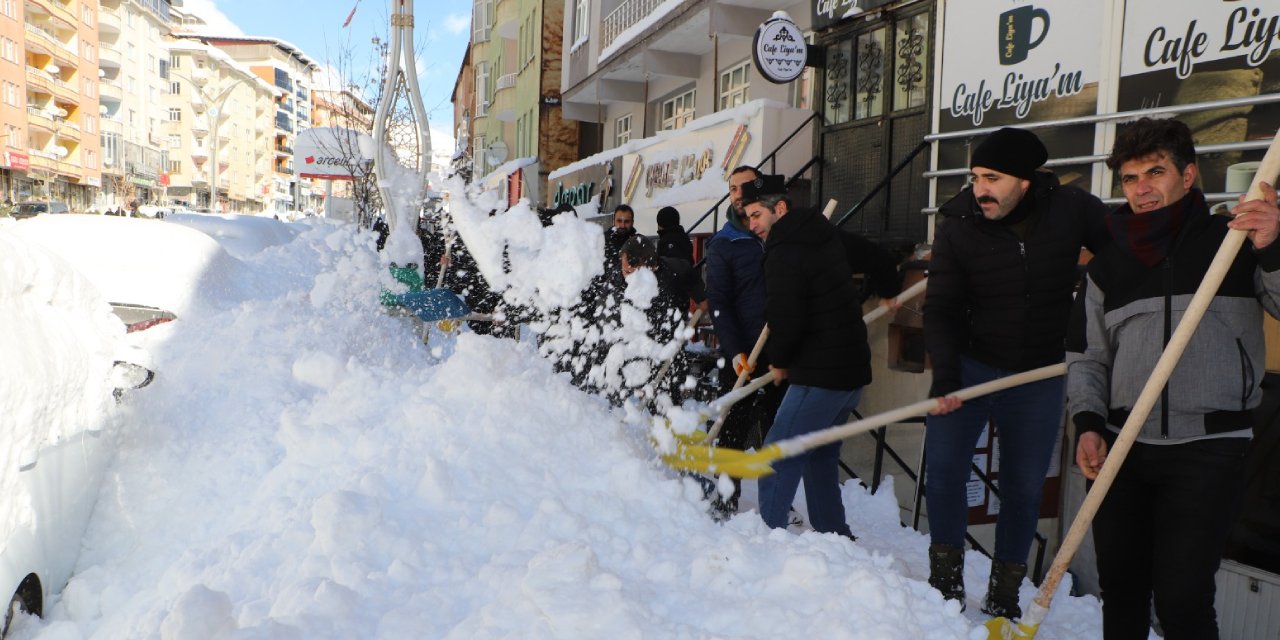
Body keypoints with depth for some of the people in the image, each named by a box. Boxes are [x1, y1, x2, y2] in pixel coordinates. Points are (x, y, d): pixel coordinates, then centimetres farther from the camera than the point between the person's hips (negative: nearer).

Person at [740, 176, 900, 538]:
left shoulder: (785, 252, -17)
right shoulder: (825, 235, 11)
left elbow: (785, 319, -22)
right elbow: (877, 257, 24)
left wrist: (779, 361, -2)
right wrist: (888, 291, 44)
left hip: (820, 375, -10)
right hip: (852, 368, 10)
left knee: (778, 459, -7)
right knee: (821, 457, 19)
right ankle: (835, 535, 25)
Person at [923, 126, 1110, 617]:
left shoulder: (1072, 210, -10)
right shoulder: (958, 226, -12)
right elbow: (940, 310, -12)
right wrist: (944, 377, -24)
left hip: (1039, 375, 1)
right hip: (969, 363, -1)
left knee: (1024, 489, 8)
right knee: (943, 466, -11)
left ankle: (1003, 599, 23)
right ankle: (946, 581, 8)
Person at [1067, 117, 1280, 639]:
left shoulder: (1237, 242, 2)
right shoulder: (1108, 262, 11)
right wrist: (1088, 424, -1)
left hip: (1208, 452, -3)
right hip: (1123, 448, 4)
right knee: (1120, 590, 12)